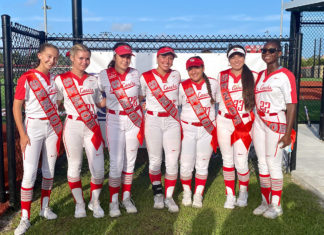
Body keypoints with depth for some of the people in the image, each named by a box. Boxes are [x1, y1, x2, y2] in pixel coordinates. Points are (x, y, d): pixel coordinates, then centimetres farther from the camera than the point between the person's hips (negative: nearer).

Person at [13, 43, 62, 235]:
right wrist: (22, 134, -13)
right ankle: (25, 218, 3)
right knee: (29, 173, -6)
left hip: (53, 127, 5)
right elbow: (16, 107, -8)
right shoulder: (26, 78, -8)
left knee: (49, 170, 11)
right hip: (33, 127, -4)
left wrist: (59, 128, 8)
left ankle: (45, 207, 27)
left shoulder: (55, 79, 7)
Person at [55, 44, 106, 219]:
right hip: (72, 127, -2)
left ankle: (94, 202, 22)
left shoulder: (93, 80, 12)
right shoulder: (61, 79, 2)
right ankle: (79, 203, 26)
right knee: (74, 167, 7)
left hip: (92, 127, 2)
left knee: (98, 169, -1)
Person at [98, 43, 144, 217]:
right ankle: (113, 201, 13)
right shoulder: (104, 75, -4)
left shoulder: (135, 74, 3)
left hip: (134, 121, 3)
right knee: (116, 163, -5)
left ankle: (126, 198, 24)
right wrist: (109, 105, -1)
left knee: (130, 161, 10)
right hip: (115, 121, -2)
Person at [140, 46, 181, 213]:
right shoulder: (146, 77, 0)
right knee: (155, 160, 4)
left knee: (172, 161, -1)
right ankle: (158, 194, 24)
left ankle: (169, 197, 14)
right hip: (153, 121, -1)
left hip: (172, 121, 2)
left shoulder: (176, 76, 7)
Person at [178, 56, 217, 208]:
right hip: (187, 129, 0)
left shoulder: (213, 83, 3)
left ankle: (198, 195, 22)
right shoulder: (182, 86, 1)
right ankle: (187, 193, 24)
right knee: (186, 164, 1)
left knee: (202, 165, 6)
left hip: (207, 129, 1)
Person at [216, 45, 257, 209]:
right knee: (227, 160, 7)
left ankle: (243, 193, 22)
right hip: (224, 123, 2)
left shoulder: (253, 76, 0)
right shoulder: (222, 76, 5)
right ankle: (230, 195, 22)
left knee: (241, 162, -5)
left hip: (244, 123, -2)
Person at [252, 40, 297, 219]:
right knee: (262, 163, 10)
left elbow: (291, 105, -12)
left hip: (276, 124, -6)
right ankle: (265, 202, 23)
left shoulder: (285, 75, -8)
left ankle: (276, 205, 13)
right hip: (259, 123, 7)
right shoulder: (260, 75, 12)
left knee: (273, 165, -2)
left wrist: (288, 132, -17)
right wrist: (252, 125, 11)